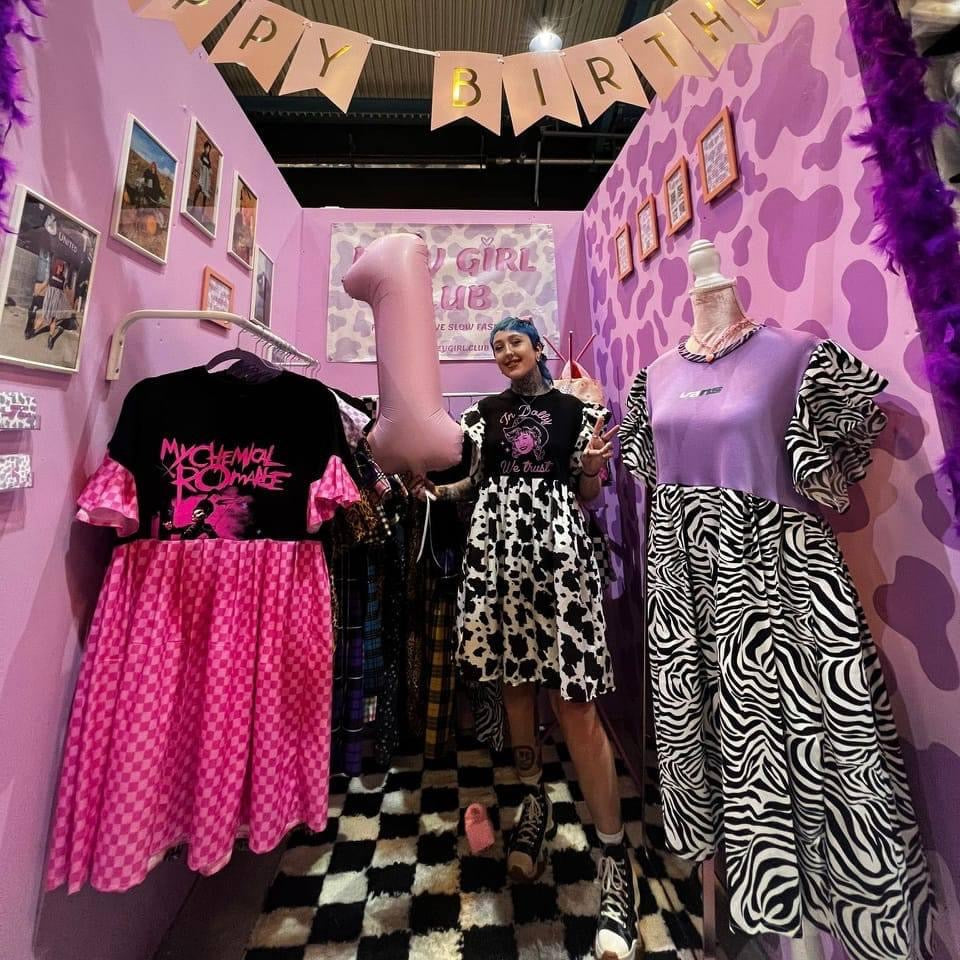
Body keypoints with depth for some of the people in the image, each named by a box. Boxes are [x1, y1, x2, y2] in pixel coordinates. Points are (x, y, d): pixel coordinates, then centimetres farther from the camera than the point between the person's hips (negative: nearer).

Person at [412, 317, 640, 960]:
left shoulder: (575, 411, 9)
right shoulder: (485, 413, 17)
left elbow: (585, 496, 7)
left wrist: (593, 469, -13)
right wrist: (436, 489, 2)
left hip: (557, 545, -3)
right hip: (498, 545, 4)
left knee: (575, 700, -5)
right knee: (515, 677, 11)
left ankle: (616, 855, 12)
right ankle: (536, 803, 34)